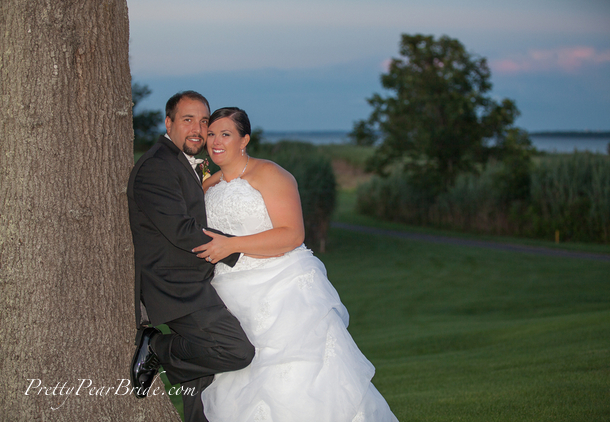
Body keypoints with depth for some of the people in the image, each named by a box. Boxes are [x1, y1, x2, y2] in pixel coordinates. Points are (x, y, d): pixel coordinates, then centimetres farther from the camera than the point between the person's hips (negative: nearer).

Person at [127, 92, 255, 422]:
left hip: (193, 286, 11)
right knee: (238, 351, -22)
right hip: (176, 289, -11)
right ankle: (157, 348, -6)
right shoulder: (156, 166, -14)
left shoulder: (185, 165, 19)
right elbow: (180, 230, -21)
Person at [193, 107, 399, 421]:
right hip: (234, 307, 6)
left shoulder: (267, 174, -5)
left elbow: (292, 234, -16)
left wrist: (231, 245, -20)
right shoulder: (209, 186, 16)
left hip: (283, 291, -6)